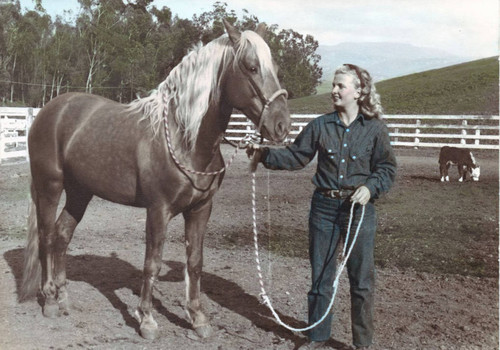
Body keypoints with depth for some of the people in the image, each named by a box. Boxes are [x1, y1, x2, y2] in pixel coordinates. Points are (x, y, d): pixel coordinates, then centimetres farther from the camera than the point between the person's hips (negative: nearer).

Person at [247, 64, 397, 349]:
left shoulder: (375, 128, -3)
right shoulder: (320, 126, 3)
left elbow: (388, 168, 0)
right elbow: (296, 156, 4)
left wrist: (371, 187, -18)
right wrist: (265, 154, -8)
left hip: (360, 208, -2)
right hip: (325, 207, 2)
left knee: (362, 278, 7)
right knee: (321, 275, 11)